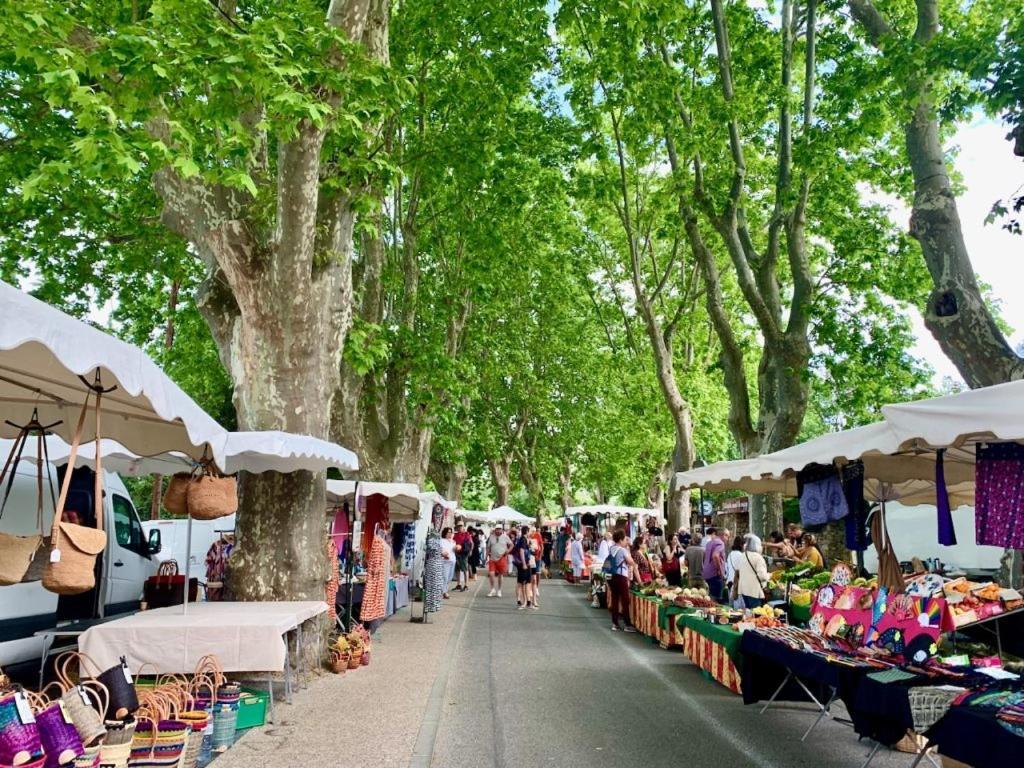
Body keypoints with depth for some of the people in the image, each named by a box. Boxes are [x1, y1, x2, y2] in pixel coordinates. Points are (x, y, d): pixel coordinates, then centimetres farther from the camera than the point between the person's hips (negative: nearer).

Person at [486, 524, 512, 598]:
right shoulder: (491, 537, 4)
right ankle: (493, 589, 11)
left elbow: (511, 545, 5)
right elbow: (488, 547, 9)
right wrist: (487, 556, 3)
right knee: (491, 574, -8)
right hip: (492, 559, 1)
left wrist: (507, 551, -10)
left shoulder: (505, 537, 0)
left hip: (502, 559, -1)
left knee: (499, 575, 6)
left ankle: (499, 590, 20)